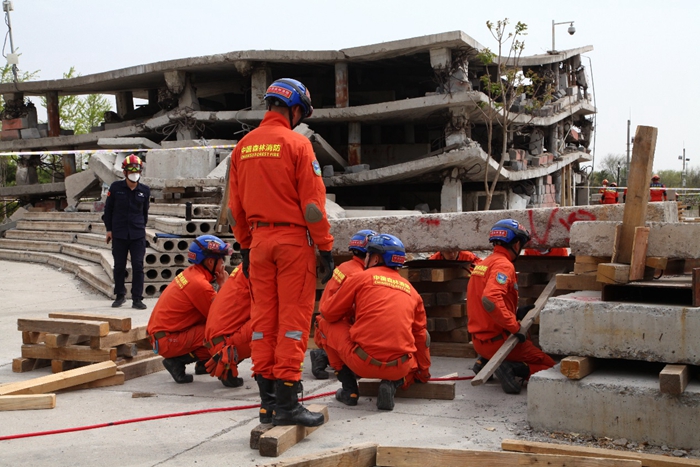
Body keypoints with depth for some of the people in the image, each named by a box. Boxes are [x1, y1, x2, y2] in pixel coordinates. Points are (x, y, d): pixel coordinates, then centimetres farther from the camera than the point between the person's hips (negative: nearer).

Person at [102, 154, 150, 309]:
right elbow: (108, 209, 5)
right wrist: (109, 229, 3)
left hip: (138, 234, 0)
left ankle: (137, 299, 2)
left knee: (138, 266, -4)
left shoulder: (145, 190, 3)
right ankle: (120, 295, 26)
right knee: (119, 266, 9)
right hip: (119, 234, 0)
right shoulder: (115, 187, -2)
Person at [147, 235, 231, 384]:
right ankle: (178, 361, -9)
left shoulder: (191, 273, 6)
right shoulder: (199, 284, -21)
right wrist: (223, 285, -6)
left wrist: (221, 286, 0)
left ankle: (203, 364, 12)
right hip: (169, 341, -9)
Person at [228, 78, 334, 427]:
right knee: (293, 318, -2)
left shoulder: (243, 146, 9)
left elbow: (235, 206, 13)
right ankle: (287, 402, -2)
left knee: (263, 316, 9)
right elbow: (312, 204, -11)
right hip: (293, 239, -6)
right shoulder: (296, 144, -8)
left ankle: (267, 399, 15)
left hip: (258, 240, 6)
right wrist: (326, 248, -6)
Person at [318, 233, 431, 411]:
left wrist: (350, 313, 31)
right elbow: (421, 336, 21)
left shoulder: (361, 277, 4)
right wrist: (424, 373, 35)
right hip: (399, 368, 4)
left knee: (326, 324, 20)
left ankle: (349, 389, 15)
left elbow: (328, 314, 8)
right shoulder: (410, 289, 15)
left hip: (362, 362, -3)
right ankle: (392, 384, 4)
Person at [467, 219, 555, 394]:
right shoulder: (503, 265, -16)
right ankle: (513, 369, -18)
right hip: (497, 340, -8)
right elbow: (490, 300, -33)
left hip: (480, 340, 9)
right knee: (549, 365, 3)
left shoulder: (484, 263, 13)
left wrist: (517, 312, 15)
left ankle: (485, 362, 10)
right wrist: (515, 327, -26)